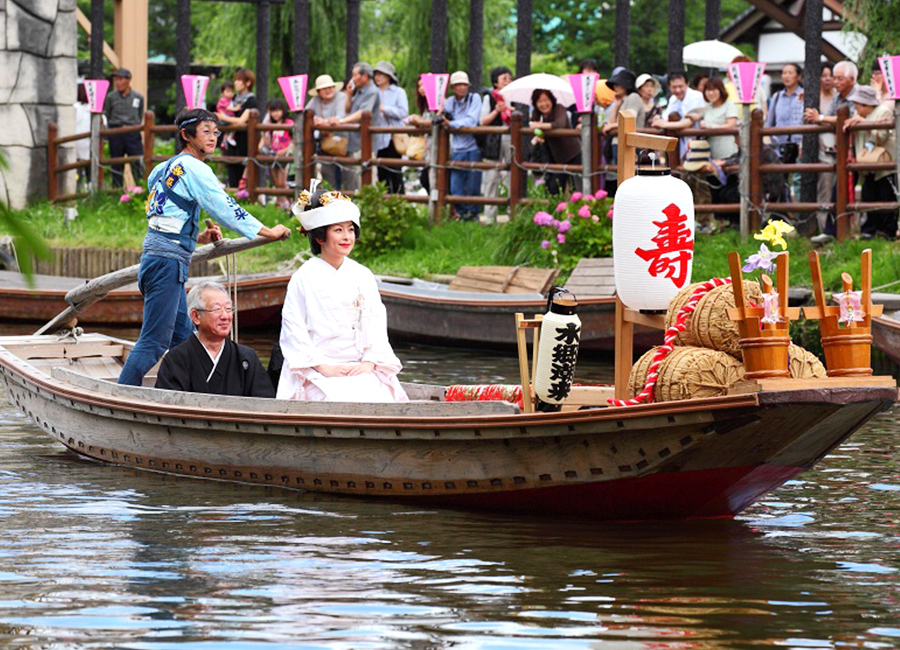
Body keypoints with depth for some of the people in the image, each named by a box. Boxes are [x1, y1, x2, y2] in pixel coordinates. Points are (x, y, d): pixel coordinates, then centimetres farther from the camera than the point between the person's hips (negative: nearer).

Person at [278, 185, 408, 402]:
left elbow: (376, 322, 10)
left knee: (380, 399, -26)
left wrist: (369, 362, -7)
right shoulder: (304, 278, 2)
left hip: (359, 368, 3)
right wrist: (322, 367, -12)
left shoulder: (363, 276, 13)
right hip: (318, 374, -3)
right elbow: (294, 329, -2)